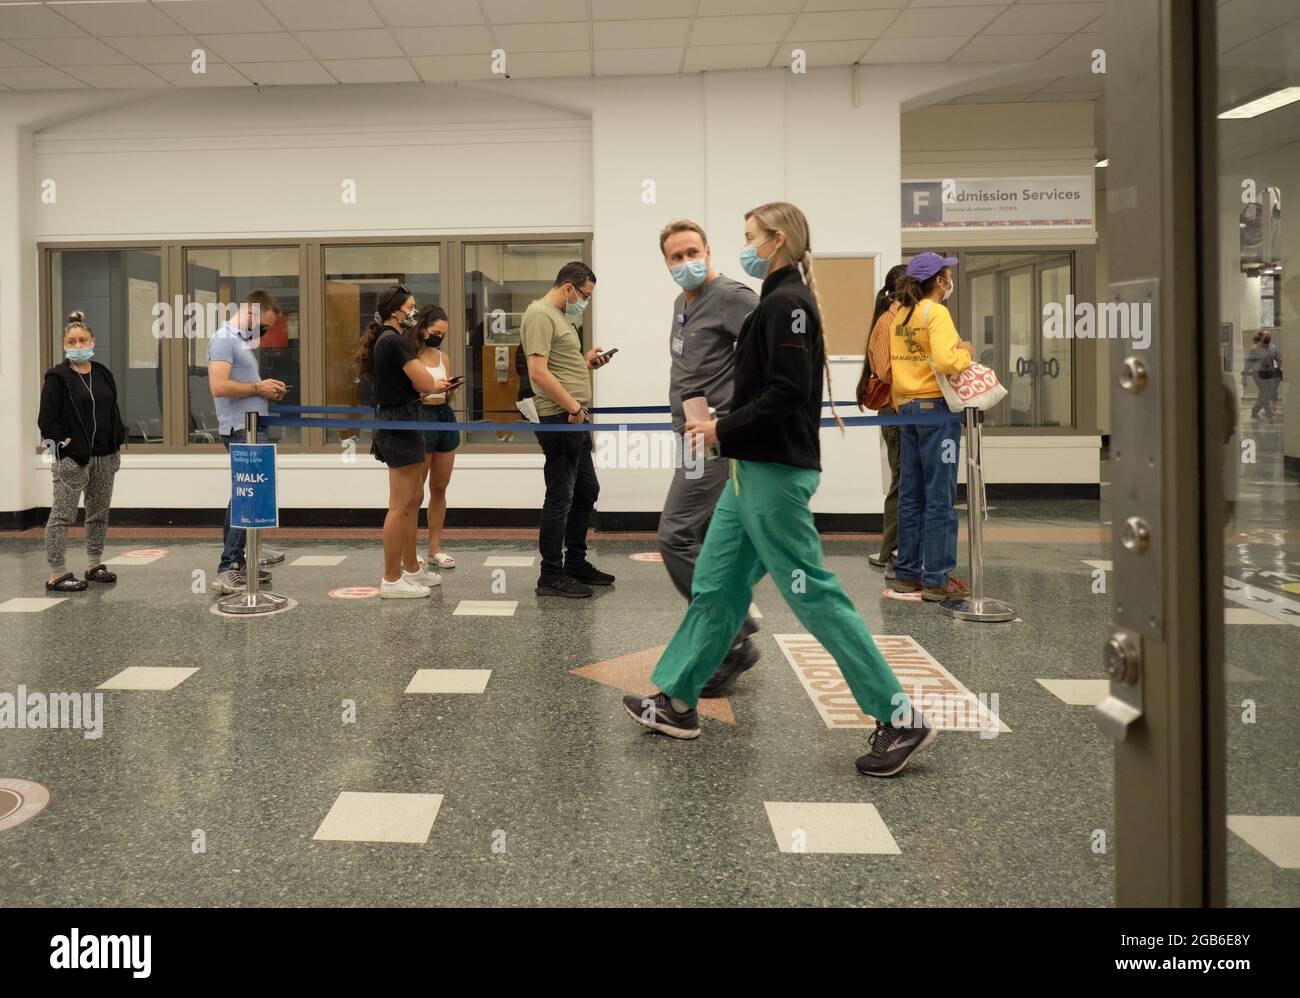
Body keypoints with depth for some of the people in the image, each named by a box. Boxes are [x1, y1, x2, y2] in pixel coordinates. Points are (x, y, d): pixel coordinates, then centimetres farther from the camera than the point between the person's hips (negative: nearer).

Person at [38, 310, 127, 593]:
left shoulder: (104, 375, 12)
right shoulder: (57, 377, -6)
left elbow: (114, 412, 18)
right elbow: (47, 420, -9)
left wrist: (118, 443, 11)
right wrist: (62, 446, -14)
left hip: (104, 457, 7)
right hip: (72, 458, -6)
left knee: (99, 513, 14)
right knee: (63, 515, -4)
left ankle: (94, 565, 27)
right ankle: (56, 575, -1)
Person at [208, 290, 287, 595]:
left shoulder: (242, 341, 19)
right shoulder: (224, 340, -12)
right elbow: (219, 387, -23)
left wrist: (267, 392, 10)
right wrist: (258, 387, -13)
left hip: (252, 430, 10)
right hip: (242, 430, -10)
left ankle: (241, 558, 20)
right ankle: (229, 569, -10)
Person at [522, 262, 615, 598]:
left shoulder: (558, 316, 20)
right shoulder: (540, 314, -12)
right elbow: (538, 372, -21)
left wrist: (585, 362, 12)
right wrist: (573, 406, -20)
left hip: (575, 420, 11)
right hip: (559, 419, -11)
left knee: (586, 491, 17)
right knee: (560, 497, -4)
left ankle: (576, 564, 28)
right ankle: (551, 577, 4)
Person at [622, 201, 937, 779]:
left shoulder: (785, 303, -15)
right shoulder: (782, 301, 16)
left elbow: (785, 393, -23)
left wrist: (722, 431, -14)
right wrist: (722, 427, 14)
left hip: (774, 474, -10)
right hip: (756, 471, 10)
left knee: (812, 593, -6)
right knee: (714, 586, 14)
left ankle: (900, 718, 1)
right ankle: (676, 703, 24)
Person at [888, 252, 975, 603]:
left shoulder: (900, 315, 12)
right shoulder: (936, 312, -12)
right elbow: (946, 362, -24)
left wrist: (900, 406, 13)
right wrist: (966, 352, -6)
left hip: (907, 407, 8)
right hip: (935, 405, -8)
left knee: (910, 495, 13)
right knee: (940, 497, -3)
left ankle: (907, 573, 19)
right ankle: (937, 580, 0)